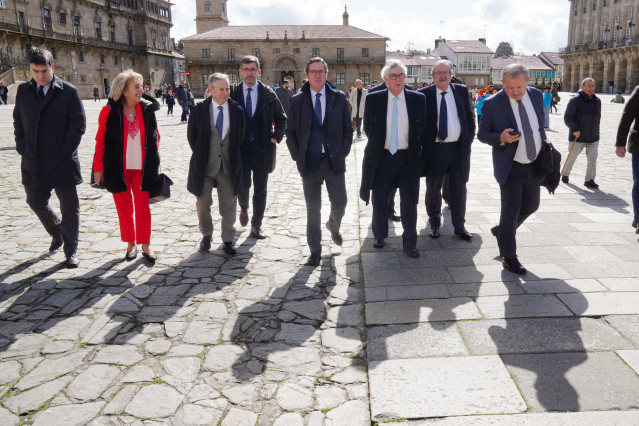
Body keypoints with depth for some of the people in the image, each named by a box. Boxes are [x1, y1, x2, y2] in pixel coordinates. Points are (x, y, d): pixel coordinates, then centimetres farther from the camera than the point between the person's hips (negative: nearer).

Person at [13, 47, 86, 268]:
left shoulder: (69, 92, -6)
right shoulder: (23, 91, 8)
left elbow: (78, 123, -7)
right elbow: (18, 121, 15)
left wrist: (66, 150, -13)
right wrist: (21, 147, 3)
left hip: (62, 161, -4)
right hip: (32, 161, 5)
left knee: (69, 207, 2)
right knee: (36, 202, 15)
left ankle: (71, 250, 15)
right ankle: (56, 233, 41)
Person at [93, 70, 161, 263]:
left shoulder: (147, 109, 1)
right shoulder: (109, 111, -6)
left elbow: (155, 136, 10)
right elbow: (100, 140, -2)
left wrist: (153, 159, 5)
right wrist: (98, 167, -2)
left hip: (142, 168, 1)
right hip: (118, 169, -1)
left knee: (143, 207, 4)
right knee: (124, 208, 9)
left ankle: (145, 245, 16)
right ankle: (131, 245, 24)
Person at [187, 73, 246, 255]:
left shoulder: (237, 110, -1)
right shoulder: (199, 110, -4)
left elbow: (241, 137, 8)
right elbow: (191, 135, 6)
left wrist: (234, 158, 6)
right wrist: (200, 155, 5)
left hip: (229, 166, 1)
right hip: (204, 166, -1)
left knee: (228, 206, 9)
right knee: (203, 204, 5)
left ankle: (228, 240, 24)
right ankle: (206, 235, 28)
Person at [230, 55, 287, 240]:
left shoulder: (268, 94, 2)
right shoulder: (233, 93, 1)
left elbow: (281, 118, 11)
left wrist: (276, 137, -2)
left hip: (263, 149, 1)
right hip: (240, 148, -1)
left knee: (260, 190, 7)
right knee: (243, 185, -6)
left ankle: (256, 226, 19)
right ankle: (244, 209, 30)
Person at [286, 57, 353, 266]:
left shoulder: (339, 98, 3)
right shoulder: (297, 101, 3)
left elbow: (347, 130, 7)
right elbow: (290, 132, 6)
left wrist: (343, 153, -2)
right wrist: (297, 156, -2)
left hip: (334, 161, 1)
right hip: (309, 162, 0)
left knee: (340, 204, 6)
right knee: (313, 209, 5)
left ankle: (333, 227, 41)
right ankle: (315, 251, 16)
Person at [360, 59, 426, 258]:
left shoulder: (418, 99, 0)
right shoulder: (373, 99, -3)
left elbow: (422, 130, 7)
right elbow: (368, 128, 7)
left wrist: (416, 151, 5)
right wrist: (378, 144, 8)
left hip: (408, 158, 0)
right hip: (381, 157, 0)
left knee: (409, 202, 4)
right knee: (379, 200, 12)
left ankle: (410, 243, 17)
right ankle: (379, 236, 34)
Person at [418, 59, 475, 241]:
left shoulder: (462, 91, 6)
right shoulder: (424, 94, -3)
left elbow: (470, 117, 11)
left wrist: (469, 140, 4)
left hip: (459, 148, 2)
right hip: (434, 149, -2)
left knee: (459, 188, 8)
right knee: (433, 189, 8)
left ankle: (459, 225, 20)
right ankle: (434, 224, 24)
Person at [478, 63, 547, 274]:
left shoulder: (536, 95, 0)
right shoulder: (492, 104, -15)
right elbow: (482, 134, -9)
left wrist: (545, 149, 11)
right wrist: (501, 138, -27)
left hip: (534, 163, 6)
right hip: (511, 167, -6)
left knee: (531, 205, 17)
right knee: (511, 210, -2)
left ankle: (502, 230, 42)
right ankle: (508, 257, 14)